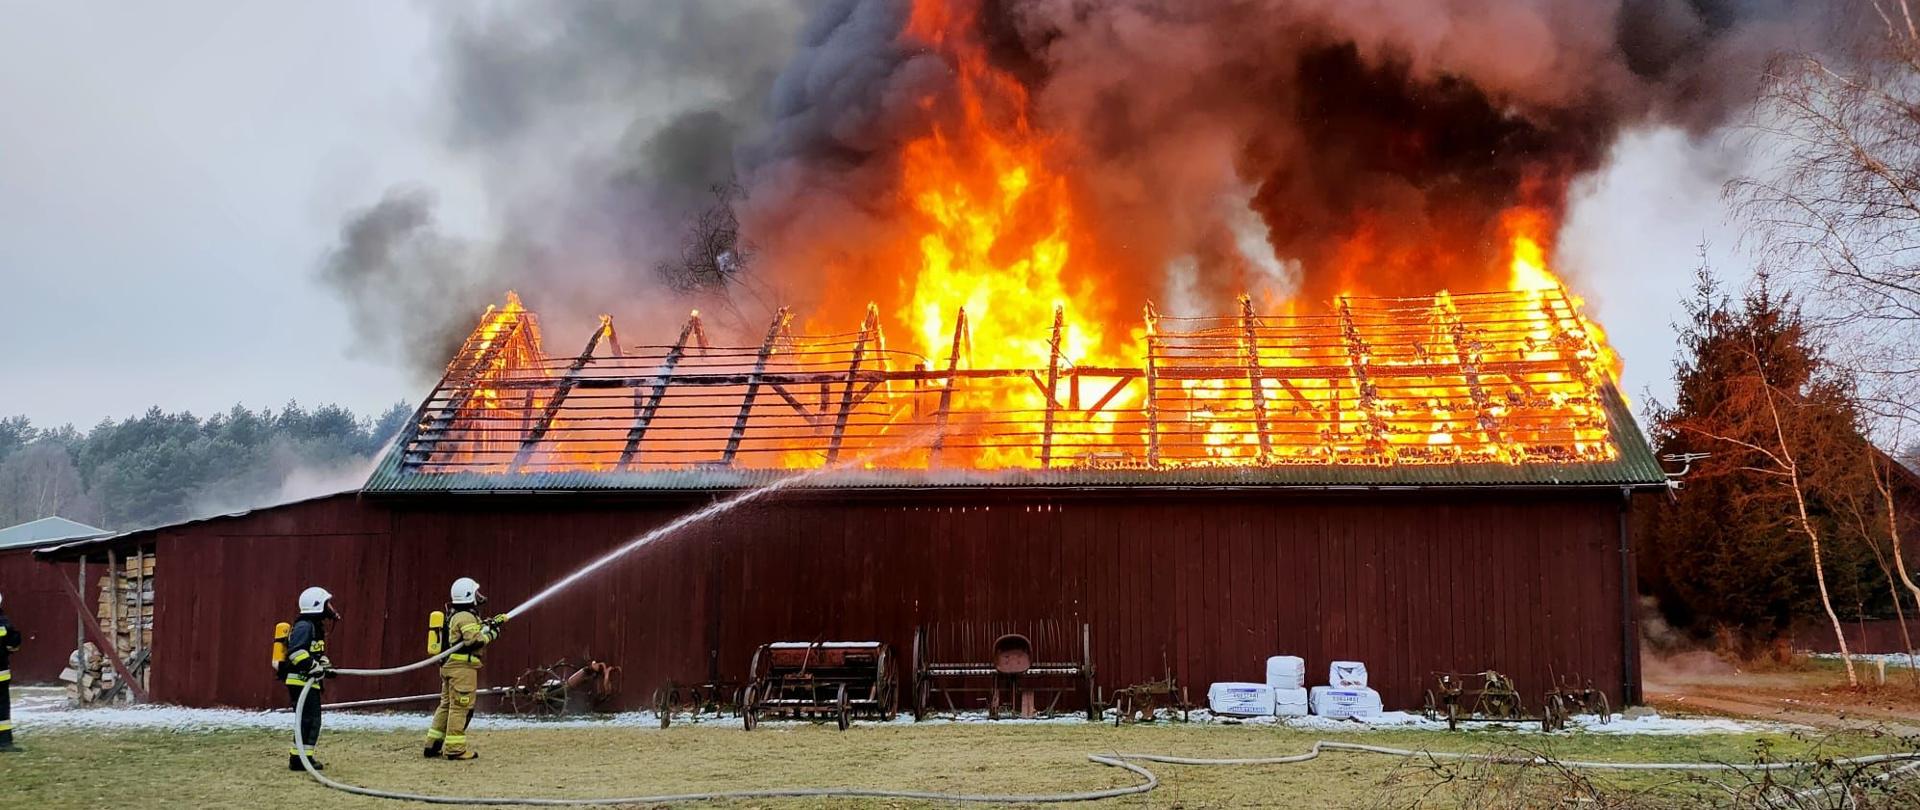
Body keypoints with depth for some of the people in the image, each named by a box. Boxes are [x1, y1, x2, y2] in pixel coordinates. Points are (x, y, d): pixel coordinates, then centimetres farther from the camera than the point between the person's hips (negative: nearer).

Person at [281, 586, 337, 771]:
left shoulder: (315, 626, 19)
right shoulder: (304, 626, -15)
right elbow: (296, 651, -27)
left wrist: (325, 665, 12)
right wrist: (314, 667, -25)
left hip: (309, 682, 11)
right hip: (301, 681, -11)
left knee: (311, 721, 13)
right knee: (309, 720, -11)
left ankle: (303, 757, 19)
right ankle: (299, 758, -10)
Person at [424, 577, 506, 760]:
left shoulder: (454, 616, 19)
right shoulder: (466, 617, -14)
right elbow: (474, 640, -23)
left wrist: (493, 623, 16)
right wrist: (492, 633, -10)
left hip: (449, 666, 10)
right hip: (463, 667, -10)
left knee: (446, 705, 14)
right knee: (461, 707, -7)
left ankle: (432, 745, 15)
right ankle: (455, 749, -7)